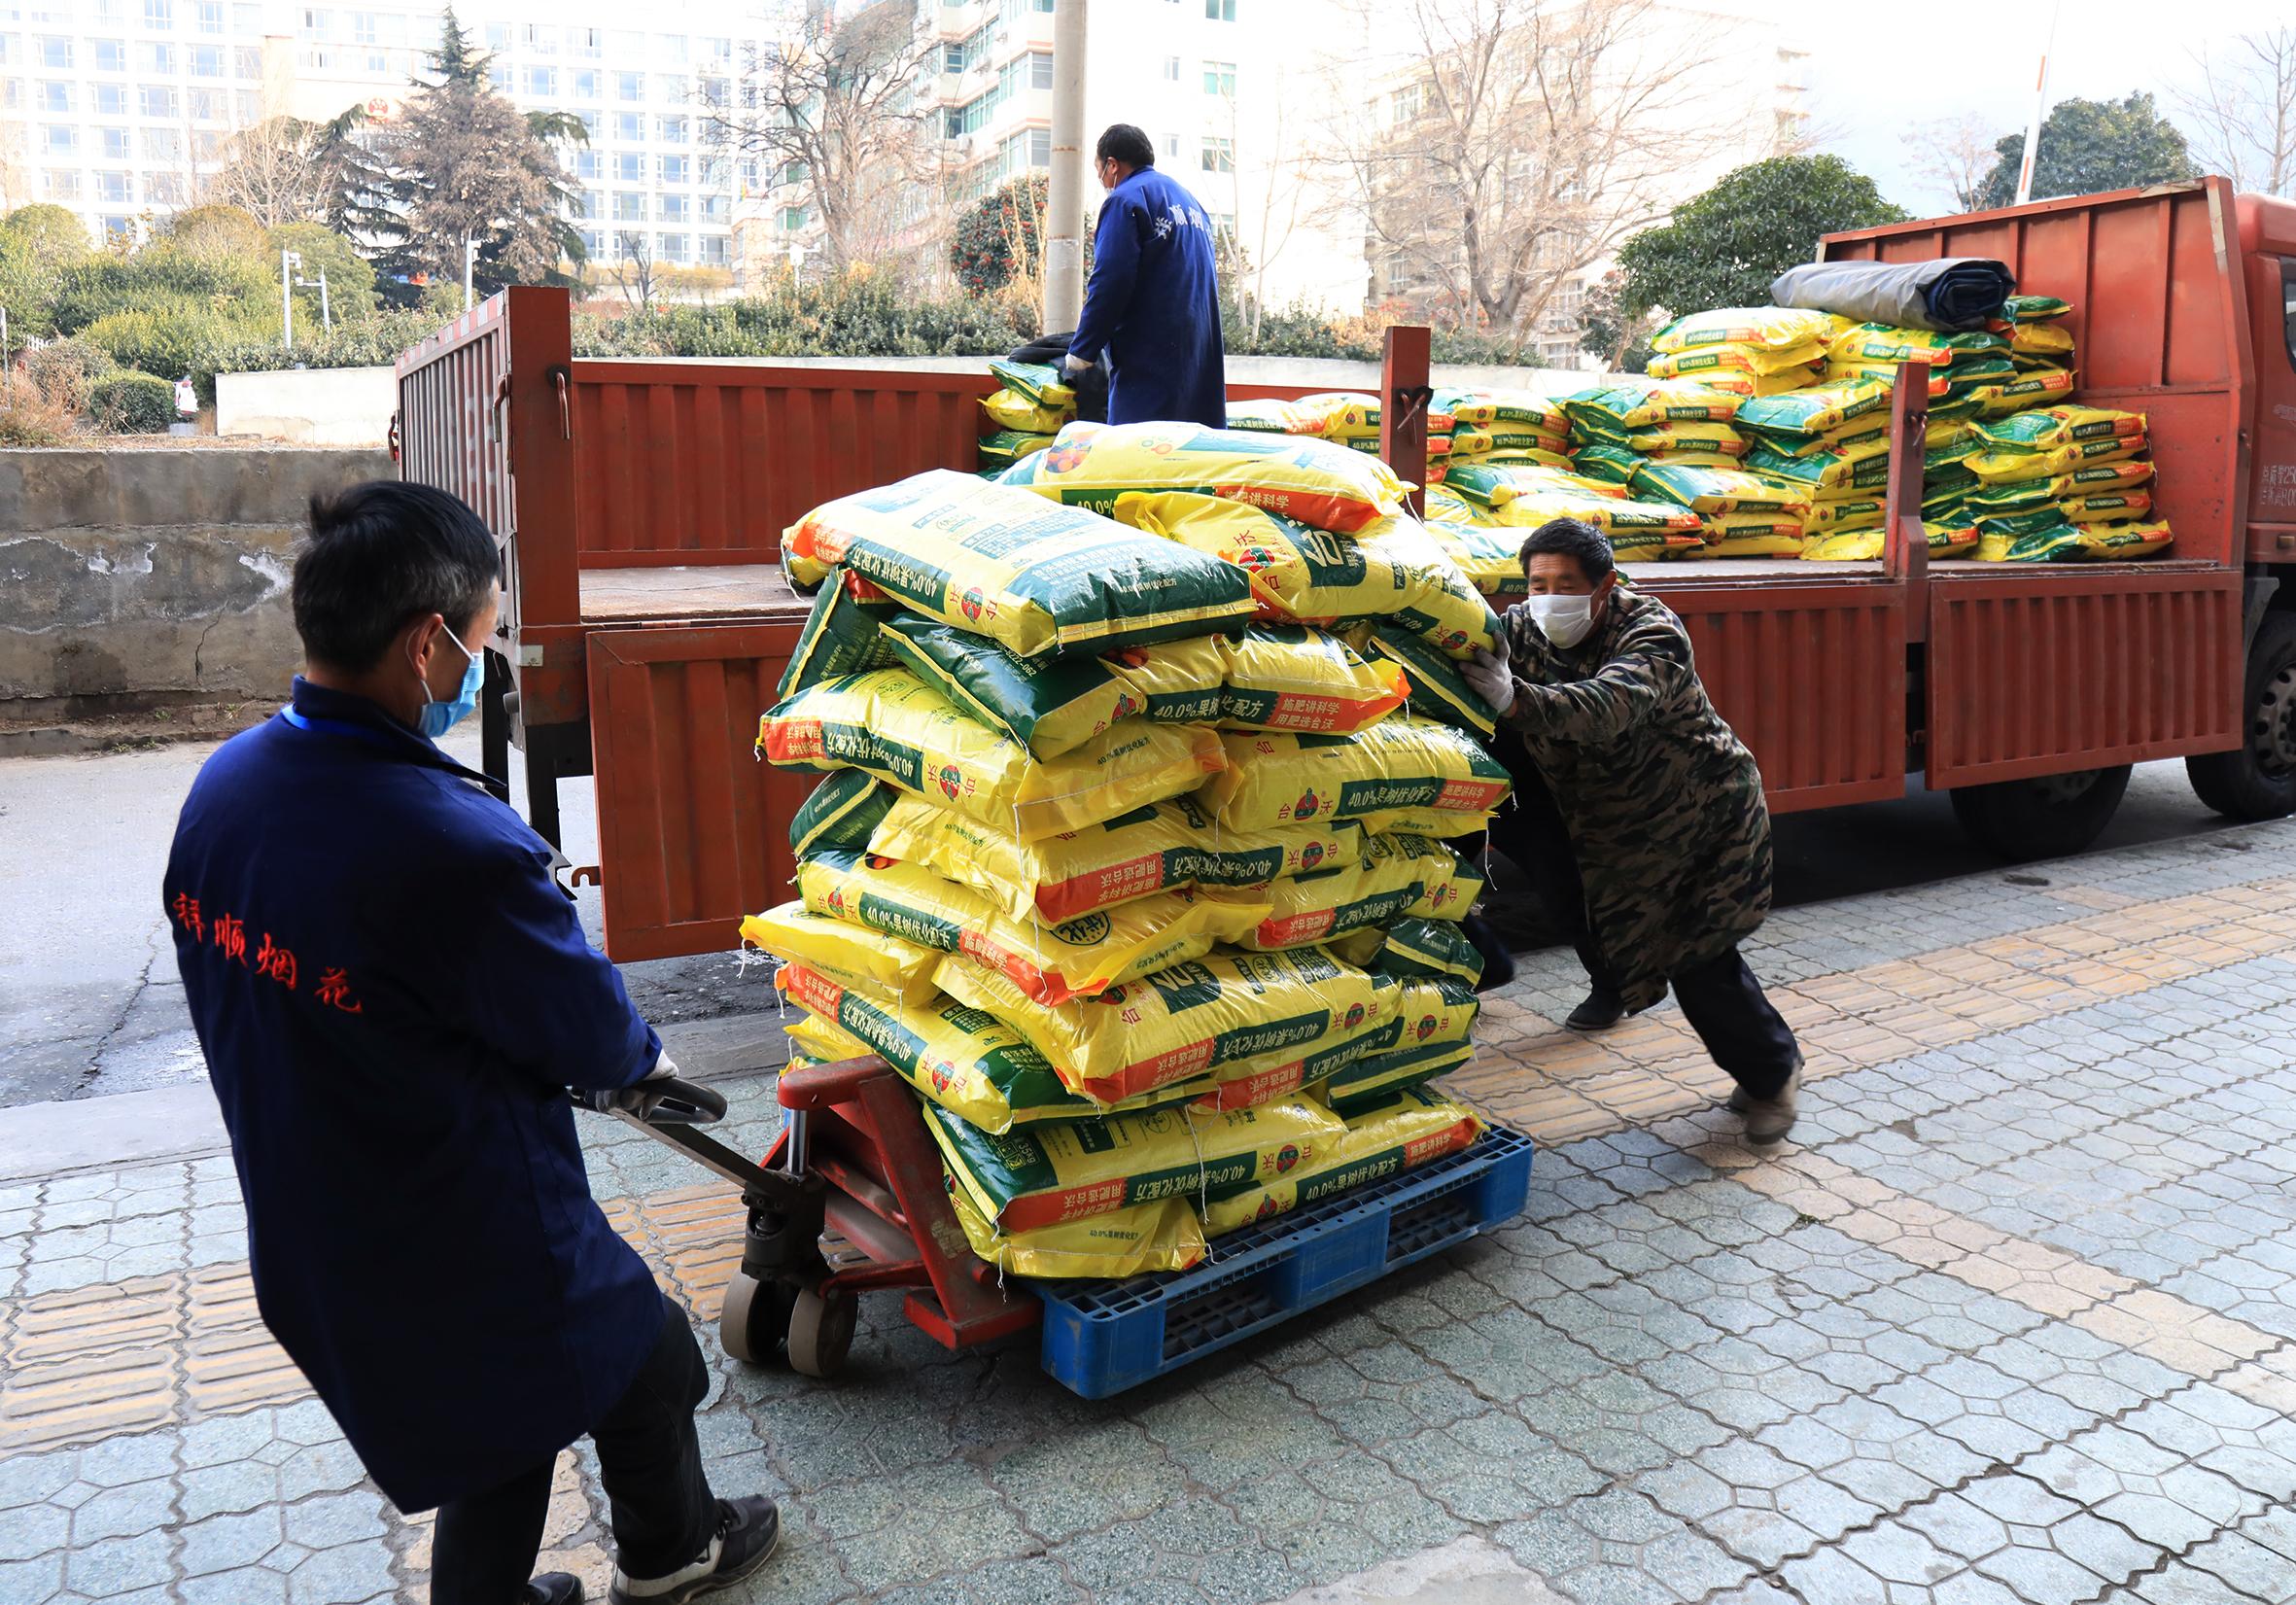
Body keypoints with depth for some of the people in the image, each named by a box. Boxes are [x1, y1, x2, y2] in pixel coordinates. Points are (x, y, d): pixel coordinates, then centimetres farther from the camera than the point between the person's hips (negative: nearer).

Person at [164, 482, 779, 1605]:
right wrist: (642, 1061, 7)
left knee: (491, 1435, 28)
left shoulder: (222, 787, -8)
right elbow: (592, 1033, -19)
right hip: (479, 1254, -7)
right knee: (646, 1362, 22)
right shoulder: (456, 849, -35)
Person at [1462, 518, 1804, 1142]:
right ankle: (1613, 981, 27)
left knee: (1698, 956, -7)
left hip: (1701, 807, -6)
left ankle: (1772, 1071, 17)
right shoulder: (1520, 628, -11)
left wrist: (1516, 700, -65)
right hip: (1598, 806, 6)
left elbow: (1608, 706, -48)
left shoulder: (1653, 635, -29)